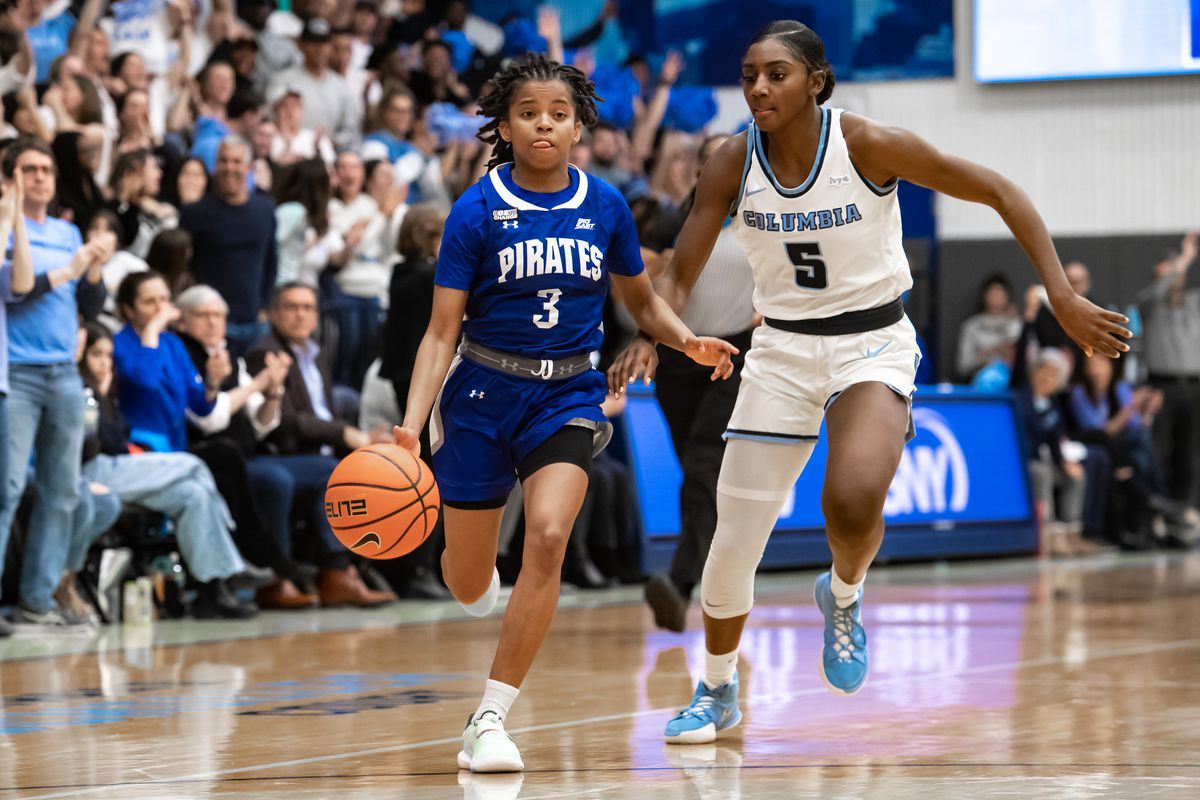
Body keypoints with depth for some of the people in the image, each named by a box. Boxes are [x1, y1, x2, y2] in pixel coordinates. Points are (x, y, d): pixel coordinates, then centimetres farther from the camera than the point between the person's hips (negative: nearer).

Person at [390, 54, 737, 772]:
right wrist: (411, 427, -21)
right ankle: (482, 577, 51)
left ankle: (491, 719, -17)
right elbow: (442, 331, -9)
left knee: (547, 537, -24)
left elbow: (642, 299, 15)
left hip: (568, 393, 1)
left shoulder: (605, 206, -1)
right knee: (469, 586, 8)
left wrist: (689, 341, -6)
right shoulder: (478, 211, -9)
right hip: (484, 389, -1)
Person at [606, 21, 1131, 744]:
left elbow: (1000, 193, -11)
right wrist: (648, 338, -25)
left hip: (873, 345, -3)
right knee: (733, 543, 2)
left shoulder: (869, 145, -18)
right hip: (783, 350, 3)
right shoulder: (733, 165, -8)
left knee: (853, 501, -31)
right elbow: (682, 276, -3)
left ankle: (844, 596, 5)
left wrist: (1063, 296, -17)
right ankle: (717, 692, 28)